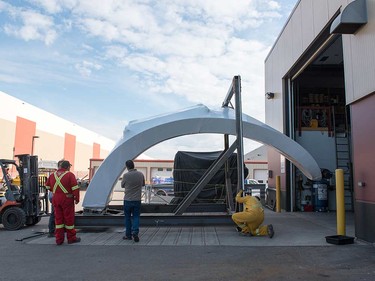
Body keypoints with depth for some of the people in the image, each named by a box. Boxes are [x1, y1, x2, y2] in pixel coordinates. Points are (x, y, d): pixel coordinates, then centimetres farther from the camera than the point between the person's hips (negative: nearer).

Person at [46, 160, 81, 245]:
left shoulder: (53, 175, 8)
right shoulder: (70, 175, -11)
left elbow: (47, 186, 20)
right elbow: (75, 188, -15)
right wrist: (77, 198, -6)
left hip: (55, 199, 5)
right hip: (67, 199, -5)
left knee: (58, 218, 12)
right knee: (69, 218, 5)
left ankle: (59, 239, 15)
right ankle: (71, 238, 16)